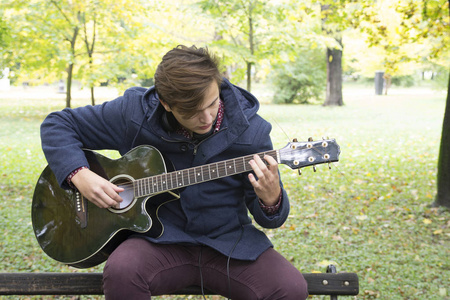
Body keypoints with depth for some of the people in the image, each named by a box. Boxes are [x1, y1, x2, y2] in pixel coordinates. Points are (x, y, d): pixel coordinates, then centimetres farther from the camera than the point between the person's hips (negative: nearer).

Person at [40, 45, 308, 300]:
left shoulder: (250, 130, -8)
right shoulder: (135, 111, -9)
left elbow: (270, 218, -1)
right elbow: (58, 124, 3)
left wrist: (271, 199, -26)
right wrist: (80, 175, -15)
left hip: (228, 245, 1)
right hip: (160, 240, 0)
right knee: (121, 271, -34)